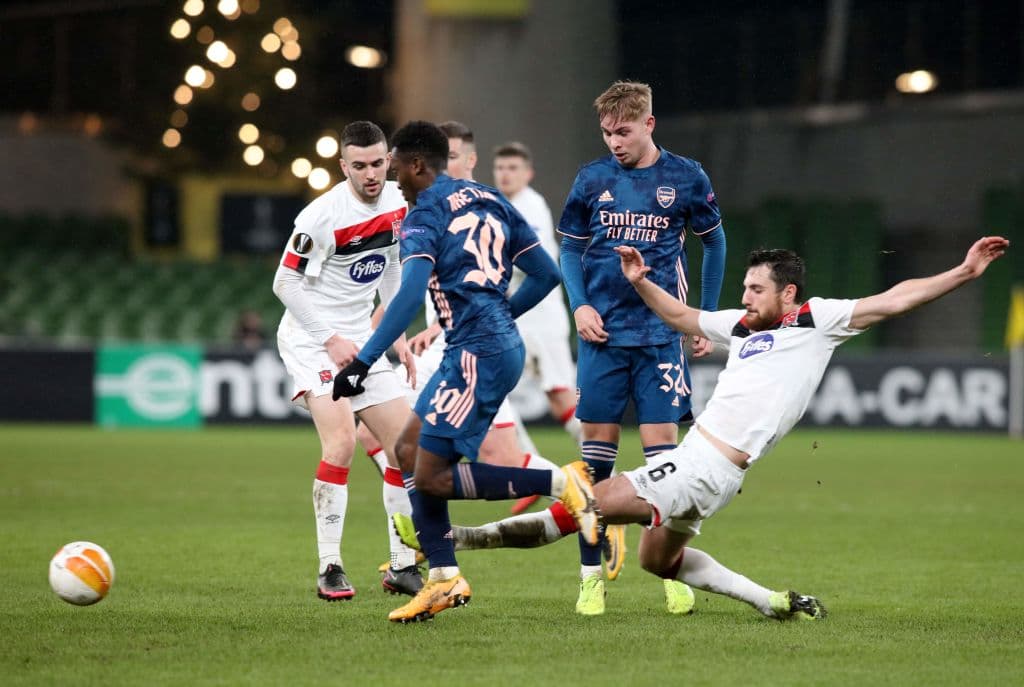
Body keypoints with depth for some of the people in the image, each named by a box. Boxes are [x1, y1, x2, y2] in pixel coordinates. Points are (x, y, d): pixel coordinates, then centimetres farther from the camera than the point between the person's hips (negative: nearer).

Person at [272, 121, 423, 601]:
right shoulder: (323, 215, -21)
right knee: (342, 442, -24)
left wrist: (396, 333, 10)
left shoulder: (398, 203, 1)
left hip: (359, 340, 7)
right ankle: (329, 570, -19)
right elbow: (286, 282, -16)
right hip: (309, 338, -7)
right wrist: (330, 339, -19)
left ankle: (403, 567, 12)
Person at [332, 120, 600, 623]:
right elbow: (546, 274, 18)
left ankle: (562, 484, -12)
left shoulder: (425, 215, -8)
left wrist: (362, 364, -22)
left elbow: (410, 295, -22)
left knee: (432, 479, -6)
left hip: (478, 354, -9)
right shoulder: (489, 201, 16)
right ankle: (444, 580, 11)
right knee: (409, 449, 15)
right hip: (503, 342, 9)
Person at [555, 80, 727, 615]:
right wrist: (579, 305, -4)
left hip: (660, 334, -1)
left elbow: (714, 241, 12)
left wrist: (706, 318, 10)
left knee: (662, 446, -4)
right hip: (602, 333, 1)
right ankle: (592, 575, 7)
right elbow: (570, 248, 12)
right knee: (597, 450, 1)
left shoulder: (685, 178, 0)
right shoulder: (592, 179, 3)